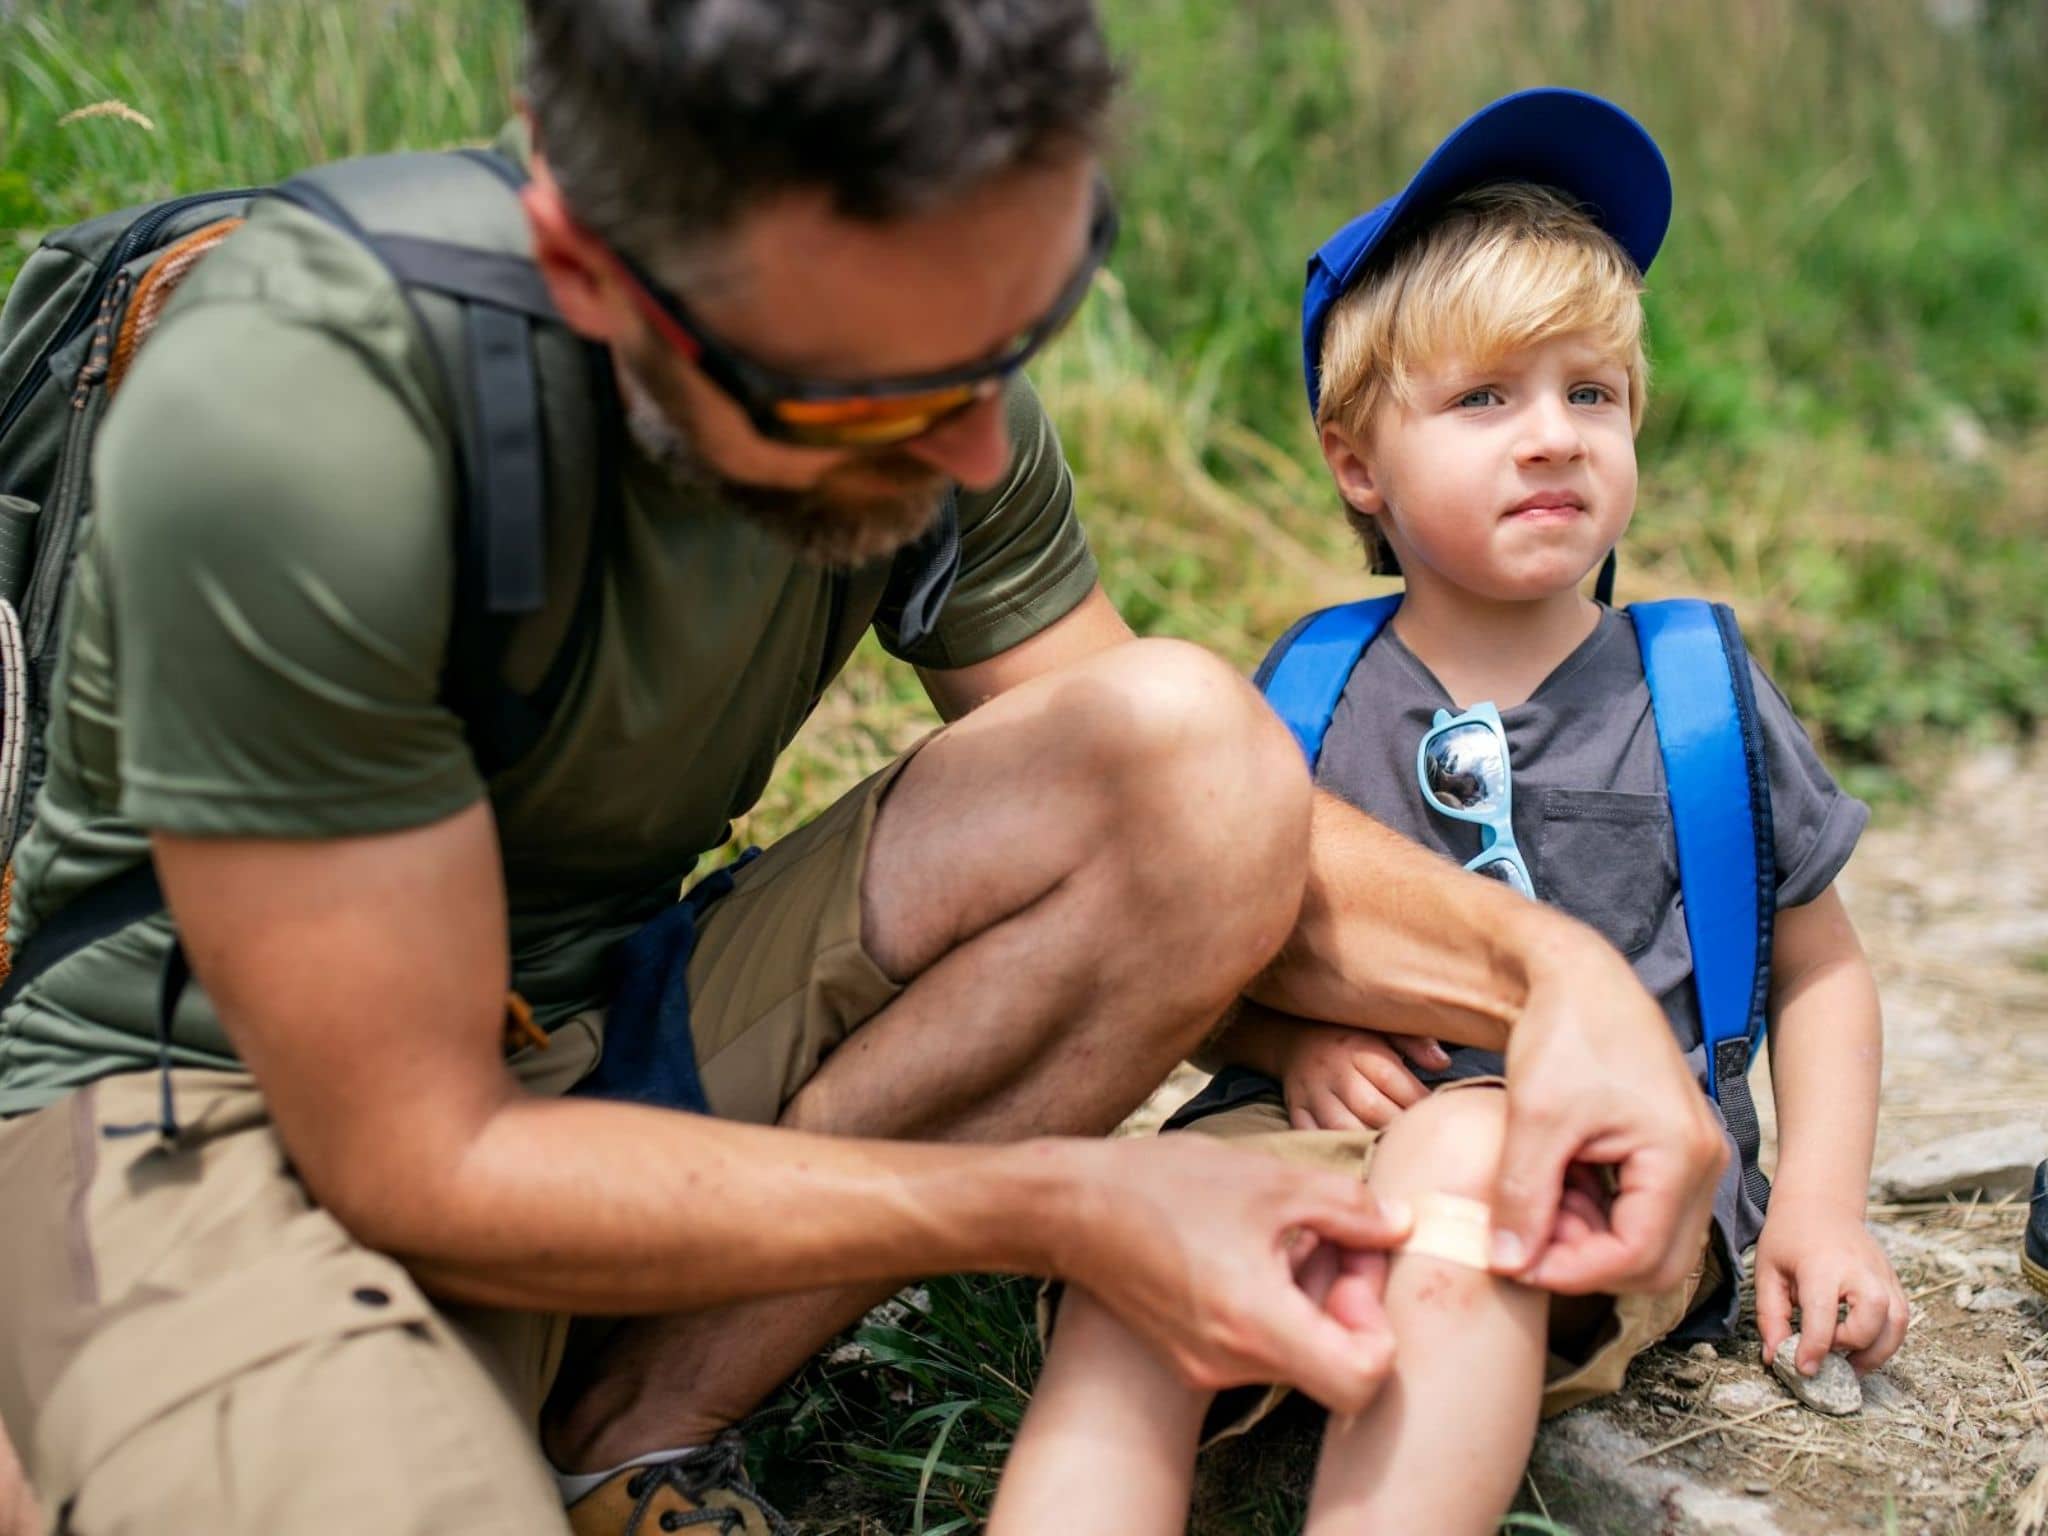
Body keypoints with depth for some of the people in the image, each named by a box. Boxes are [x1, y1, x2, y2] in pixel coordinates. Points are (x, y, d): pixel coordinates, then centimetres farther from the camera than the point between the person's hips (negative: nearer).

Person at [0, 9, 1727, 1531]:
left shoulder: (918, 337, -11)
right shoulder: (293, 414, -30)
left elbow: (1180, 836, 0)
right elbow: (419, 1163, -25)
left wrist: (1541, 962, -17)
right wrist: (1055, 1203, -25)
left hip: (609, 1022, 6)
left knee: (1200, 736, -18)